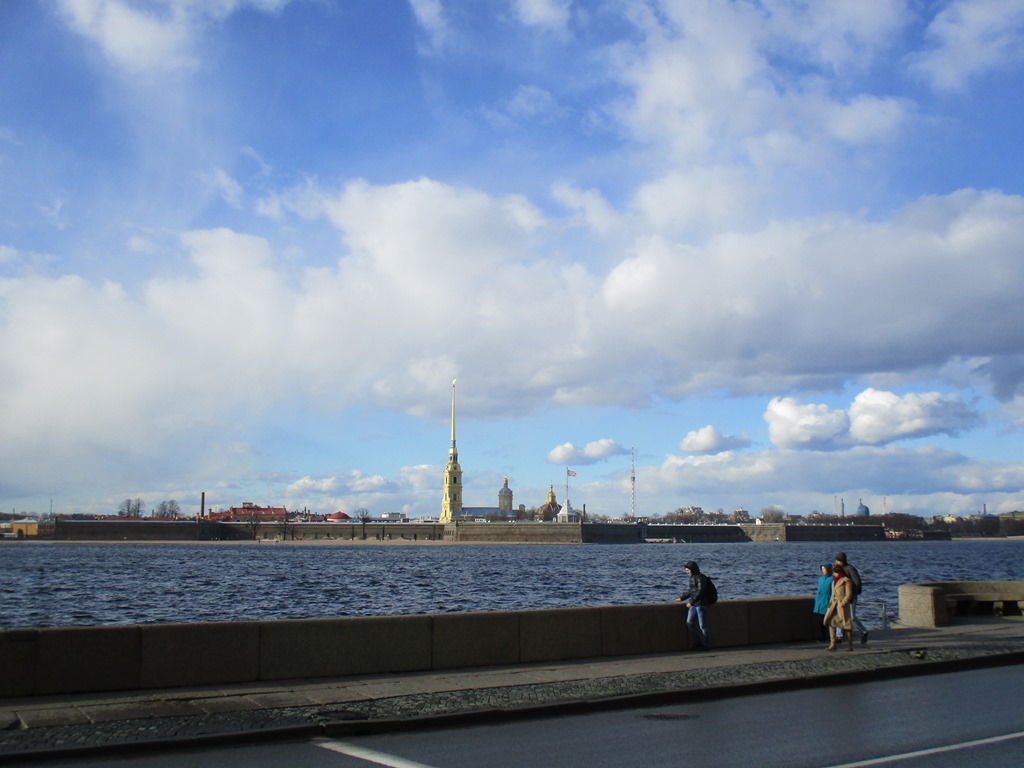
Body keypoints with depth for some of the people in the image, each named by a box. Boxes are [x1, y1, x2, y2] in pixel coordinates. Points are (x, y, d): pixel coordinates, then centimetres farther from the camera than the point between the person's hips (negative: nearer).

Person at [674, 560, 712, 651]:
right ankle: (699, 642, 17)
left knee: (702, 625, -3)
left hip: (701, 604, -9)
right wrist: (681, 598, 24)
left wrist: (691, 602, -24)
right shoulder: (692, 578, 15)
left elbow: (700, 592, -22)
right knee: (689, 622, 7)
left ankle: (706, 645, 7)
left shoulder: (700, 578, -14)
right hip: (694, 604, 9)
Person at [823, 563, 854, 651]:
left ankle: (850, 645, 7)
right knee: (831, 622, -3)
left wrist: (842, 603, -17)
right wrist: (830, 603, 11)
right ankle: (833, 644, -2)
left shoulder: (846, 580, -4)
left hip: (843, 605, -7)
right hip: (834, 604, 7)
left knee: (847, 624, -2)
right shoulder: (834, 581, 18)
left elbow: (849, 594, -9)